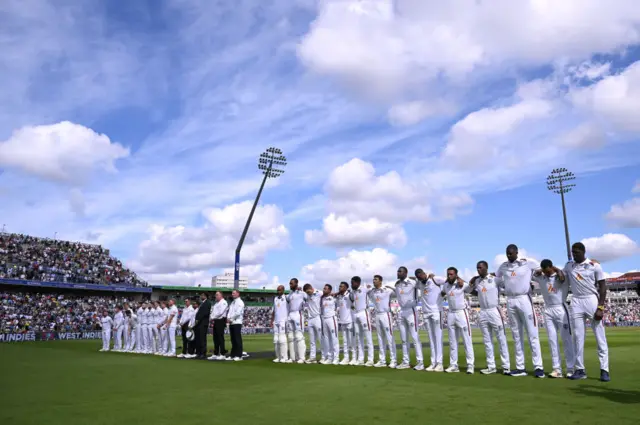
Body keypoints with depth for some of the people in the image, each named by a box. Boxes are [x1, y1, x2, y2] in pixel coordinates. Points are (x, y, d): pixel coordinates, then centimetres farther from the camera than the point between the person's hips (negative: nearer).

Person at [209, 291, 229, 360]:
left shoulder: (223, 302, -8)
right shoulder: (216, 303, 21)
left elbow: (220, 312, -17)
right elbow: (213, 312, 21)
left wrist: (213, 317, -9)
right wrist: (212, 318, 4)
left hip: (220, 321, -9)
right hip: (215, 321, 9)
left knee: (220, 338, -8)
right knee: (215, 338, 9)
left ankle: (222, 354, -6)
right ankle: (215, 354, 13)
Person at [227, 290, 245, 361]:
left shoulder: (240, 302, -7)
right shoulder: (232, 302, 19)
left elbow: (238, 313, -16)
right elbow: (229, 311, 17)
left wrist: (231, 319, -9)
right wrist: (228, 318, -2)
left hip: (237, 323, -8)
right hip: (231, 323, 8)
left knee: (238, 339, -6)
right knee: (233, 340, 9)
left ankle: (239, 356, -4)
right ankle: (233, 355, 13)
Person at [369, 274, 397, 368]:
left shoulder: (387, 290, -9)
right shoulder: (372, 292, 8)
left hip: (385, 315, -6)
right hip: (377, 315, 7)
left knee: (389, 338, -6)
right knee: (380, 338, 10)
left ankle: (393, 360, -3)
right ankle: (382, 360, 16)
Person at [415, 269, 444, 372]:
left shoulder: (435, 279, -7)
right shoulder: (418, 283, 9)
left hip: (436, 312, -5)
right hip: (425, 313, 5)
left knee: (438, 337, -3)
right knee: (431, 338, 7)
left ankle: (439, 363, -3)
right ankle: (433, 363, 10)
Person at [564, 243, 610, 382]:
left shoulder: (594, 265, -3)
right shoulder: (569, 266, 9)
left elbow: (602, 286, -4)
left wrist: (600, 307, -11)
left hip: (592, 300, -3)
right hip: (576, 302, 3)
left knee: (600, 336, -3)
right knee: (578, 337, 4)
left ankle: (604, 370, 1)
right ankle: (580, 369, 9)